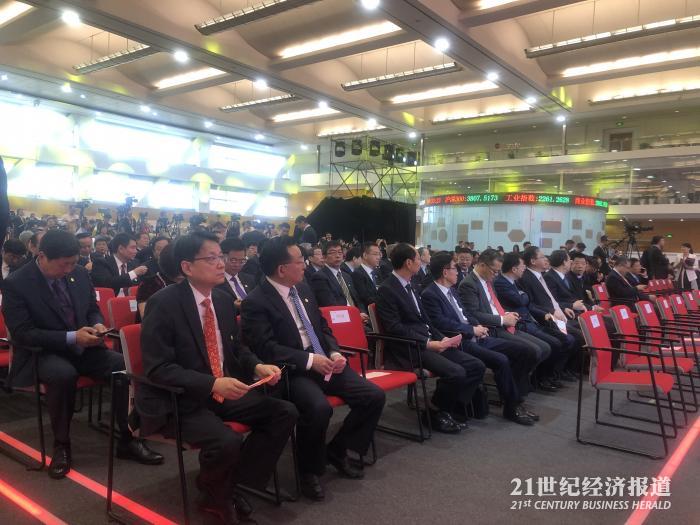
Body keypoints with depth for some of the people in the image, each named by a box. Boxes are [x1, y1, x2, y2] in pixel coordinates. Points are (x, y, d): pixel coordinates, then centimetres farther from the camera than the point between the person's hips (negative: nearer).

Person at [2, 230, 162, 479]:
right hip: (42, 353, -4)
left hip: (83, 347, 5)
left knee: (126, 365, -21)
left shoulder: (79, 273, 2)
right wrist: (71, 337, -25)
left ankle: (128, 440, -7)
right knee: (64, 374, -38)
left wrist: (97, 325, -10)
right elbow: (23, 333, -16)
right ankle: (61, 445, -14)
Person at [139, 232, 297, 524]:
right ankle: (214, 496, 5)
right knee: (226, 442, -32)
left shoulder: (223, 300, 6)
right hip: (176, 400, -7)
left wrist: (257, 366, -6)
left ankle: (229, 485, 4)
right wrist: (212, 384, -30)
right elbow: (157, 368, -20)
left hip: (223, 391, 7)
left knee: (285, 413, -8)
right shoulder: (163, 302, -15)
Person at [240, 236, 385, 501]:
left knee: (374, 396, -6)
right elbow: (266, 348, -19)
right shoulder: (255, 302, -11)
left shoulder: (303, 288, 11)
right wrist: (309, 360, -23)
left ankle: (337, 449, 15)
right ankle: (308, 470, -6)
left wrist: (334, 353, -1)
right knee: (319, 407, -35)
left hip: (324, 361, 7)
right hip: (292, 371, -7)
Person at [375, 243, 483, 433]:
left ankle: (448, 410, 5)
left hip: (431, 342, 9)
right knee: (456, 373, -26)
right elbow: (395, 328, -18)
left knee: (476, 366, -3)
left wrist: (442, 338, 3)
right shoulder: (386, 290, -10)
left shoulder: (409, 286, 18)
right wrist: (428, 343, -21)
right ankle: (435, 412, -2)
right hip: (410, 348, -9)